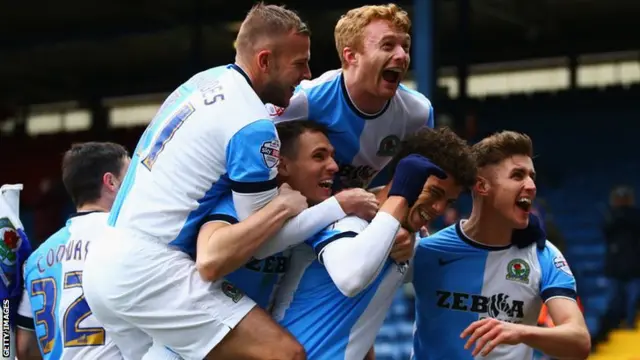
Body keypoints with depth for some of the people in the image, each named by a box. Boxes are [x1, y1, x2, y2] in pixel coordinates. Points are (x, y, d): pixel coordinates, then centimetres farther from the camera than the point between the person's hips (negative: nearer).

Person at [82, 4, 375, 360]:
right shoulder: (253, 125, -12)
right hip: (150, 273, -9)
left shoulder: (204, 80, 11)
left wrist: (276, 199, 13)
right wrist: (340, 207, 1)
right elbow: (261, 241, -7)